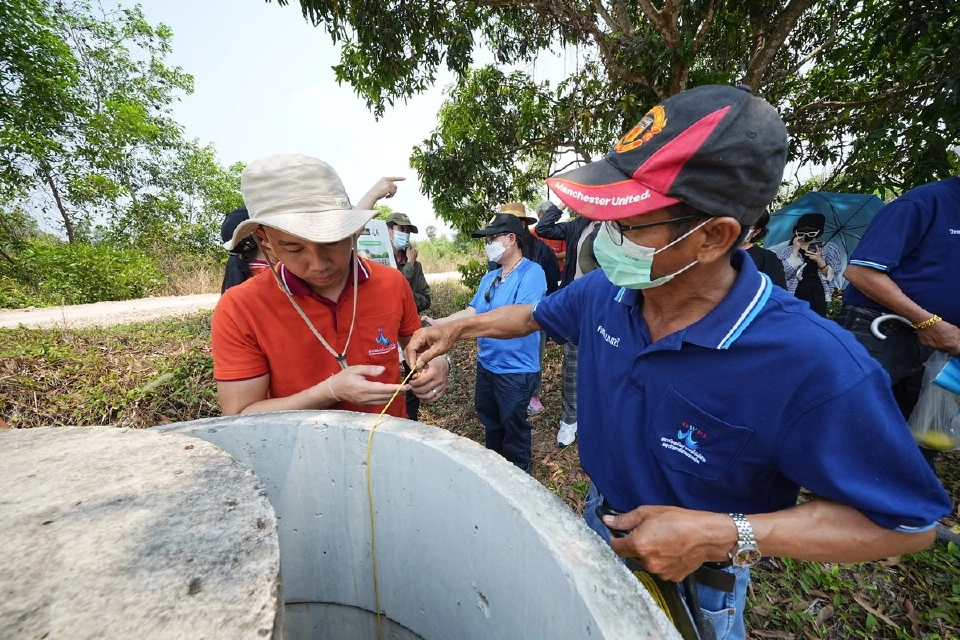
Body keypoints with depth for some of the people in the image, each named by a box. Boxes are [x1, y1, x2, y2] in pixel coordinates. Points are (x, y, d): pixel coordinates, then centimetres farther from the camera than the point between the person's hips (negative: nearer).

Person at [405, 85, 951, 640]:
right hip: (599, 524, 5)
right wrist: (458, 328, -3)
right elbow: (537, 315, 2)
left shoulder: (812, 364, -34)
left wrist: (725, 535, -31)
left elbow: (908, 521, -20)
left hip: (695, 584, -4)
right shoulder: (605, 291, -18)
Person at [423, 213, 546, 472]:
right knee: (488, 417, 25)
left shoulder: (531, 273, -16)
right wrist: (438, 323, 1)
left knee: (513, 425, 11)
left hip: (515, 367, -8)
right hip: (486, 362, 8)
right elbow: (472, 311, 8)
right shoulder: (490, 277, 8)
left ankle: (519, 471, 38)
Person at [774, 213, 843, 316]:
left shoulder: (828, 249, 11)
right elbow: (783, 273, -8)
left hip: (817, 299, 1)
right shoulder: (787, 251, 8)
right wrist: (795, 251, -9)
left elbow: (831, 277, 3)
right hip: (793, 298, -1)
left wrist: (819, 260, -12)